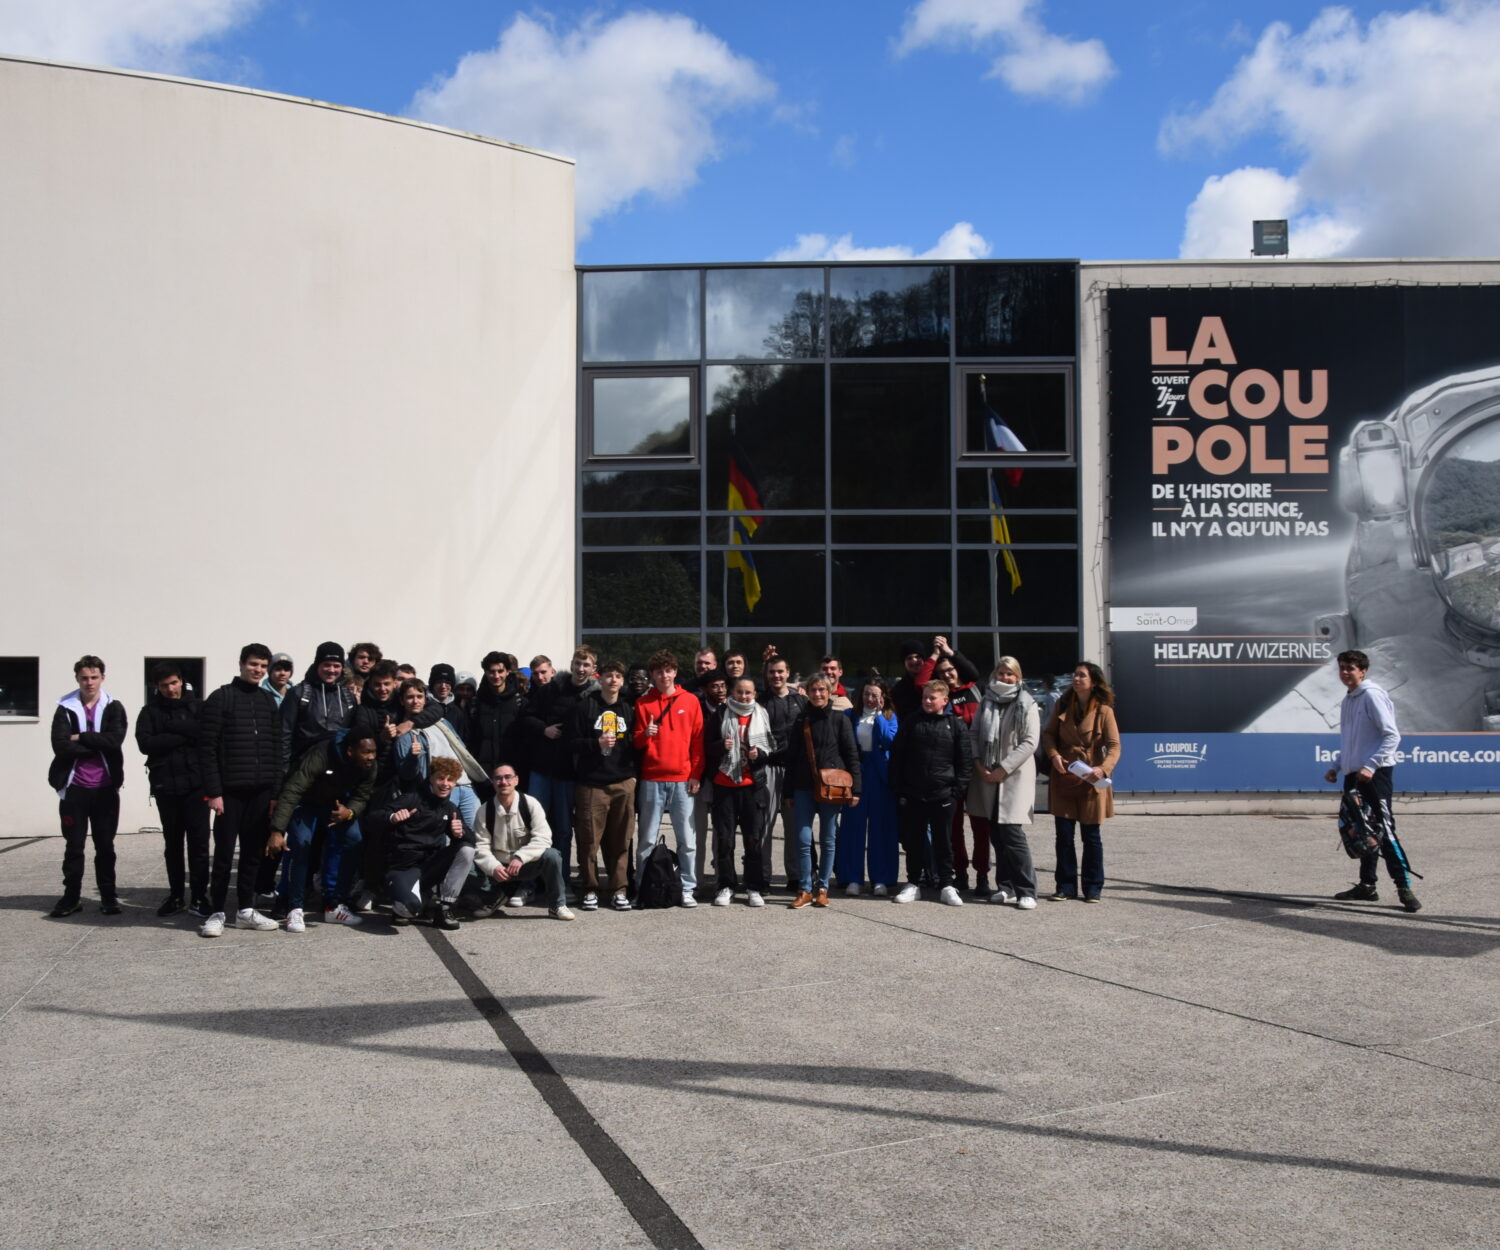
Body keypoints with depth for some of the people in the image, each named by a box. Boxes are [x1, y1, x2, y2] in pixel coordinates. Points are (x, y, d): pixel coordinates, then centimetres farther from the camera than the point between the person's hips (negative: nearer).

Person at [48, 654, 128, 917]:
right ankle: (71, 896, 15)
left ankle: (108, 896, 14)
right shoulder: (65, 709, 2)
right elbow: (60, 746, -12)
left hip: (105, 788, 0)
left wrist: (79, 738, -13)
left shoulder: (114, 708, 3)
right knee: (73, 845, 6)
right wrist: (98, 745, -13)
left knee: (105, 845, 6)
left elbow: (115, 739, -15)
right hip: (74, 788, 0)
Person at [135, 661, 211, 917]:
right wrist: (184, 736, -11)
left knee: (198, 841, -4)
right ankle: (176, 895, 20)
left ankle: (199, 896, 3)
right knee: (172, 843, 11)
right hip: (165, 785, 1)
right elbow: (145, 743, -9)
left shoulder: (197, 706, 6)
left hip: (195, 783, -1)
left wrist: (172, 726, -13)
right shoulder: (151, 711, 6)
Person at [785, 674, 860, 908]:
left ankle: (822, 889, 14)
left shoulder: (840, 719, 1)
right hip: (804, 787, 2)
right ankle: (805, 889, 5)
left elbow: (852, 756, 0)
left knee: (828, 840, 5)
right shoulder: (801, 721, 8)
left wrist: (855, 789, -5)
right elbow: (791, 757, 11)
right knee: (803, 839, -4)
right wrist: (789, 791, 8)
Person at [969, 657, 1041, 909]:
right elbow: (973, 734, 13)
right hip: (987, 776, 5)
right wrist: (978, 764, -3)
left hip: (1015, 776, -5)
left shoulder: (1027, 705, -1)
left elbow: (1030, 742, -8)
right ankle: (1006, 887, 16)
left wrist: (1003, 769, -12)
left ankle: (1027, 891, -7)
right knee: (996, 834, 6)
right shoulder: (985, 702, 12)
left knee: (1012, 832, -13)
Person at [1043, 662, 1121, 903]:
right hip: (1063, 778, 3)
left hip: (1090, 781, -3)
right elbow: (1048, 733, 9)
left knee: (1091, 836, 6)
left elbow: (1114, 745, -8)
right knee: (1064, 835, 4)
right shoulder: (1063, 704, 4)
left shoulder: (1103, 710, -7)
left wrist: (1103, 768, -25)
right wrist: (1053, 755, -11)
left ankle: (1093, 887, 17)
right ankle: (1066, 886, 13)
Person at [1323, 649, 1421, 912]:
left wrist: (1371, 766, -21)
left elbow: (1392, 736, -15)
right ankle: (1367, 885, 16)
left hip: (1376, 773, -8)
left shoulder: (1372, 695, -9)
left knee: (1383, 829, -12)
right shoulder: (1347, 701, 16)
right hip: (1354, 775, 8)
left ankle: (1404, 887, -11)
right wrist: (1336, 767, 16)